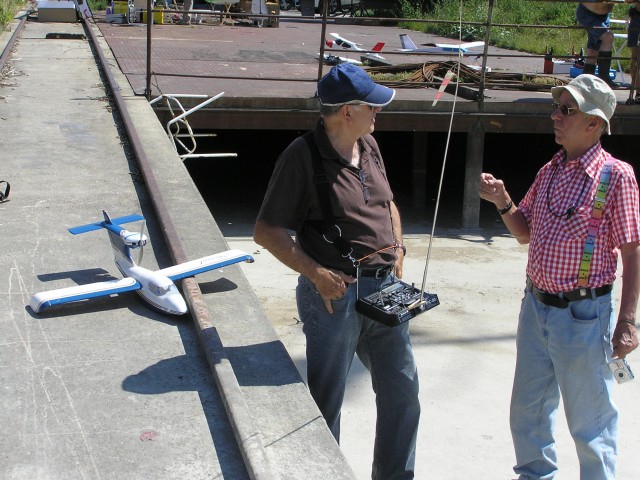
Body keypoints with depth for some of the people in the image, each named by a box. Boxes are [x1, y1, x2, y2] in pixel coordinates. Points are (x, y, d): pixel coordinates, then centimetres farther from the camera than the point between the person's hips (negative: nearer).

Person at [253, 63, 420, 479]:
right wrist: (316, 273, -21)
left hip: (385, 288, 7)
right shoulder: (303, 156, -14)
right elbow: (267, 231, -14)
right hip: (335, 293, -7)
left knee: (402, 390, 14)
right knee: (327, 399, 7)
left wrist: (398, 250, 9)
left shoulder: (368, 145, 8)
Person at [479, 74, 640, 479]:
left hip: (583, 314, -7)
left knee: (589, 420, 8)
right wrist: (503, 202, -3)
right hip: (536, 306, 7)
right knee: (528, 409, 20)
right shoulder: (550, 171, 7)